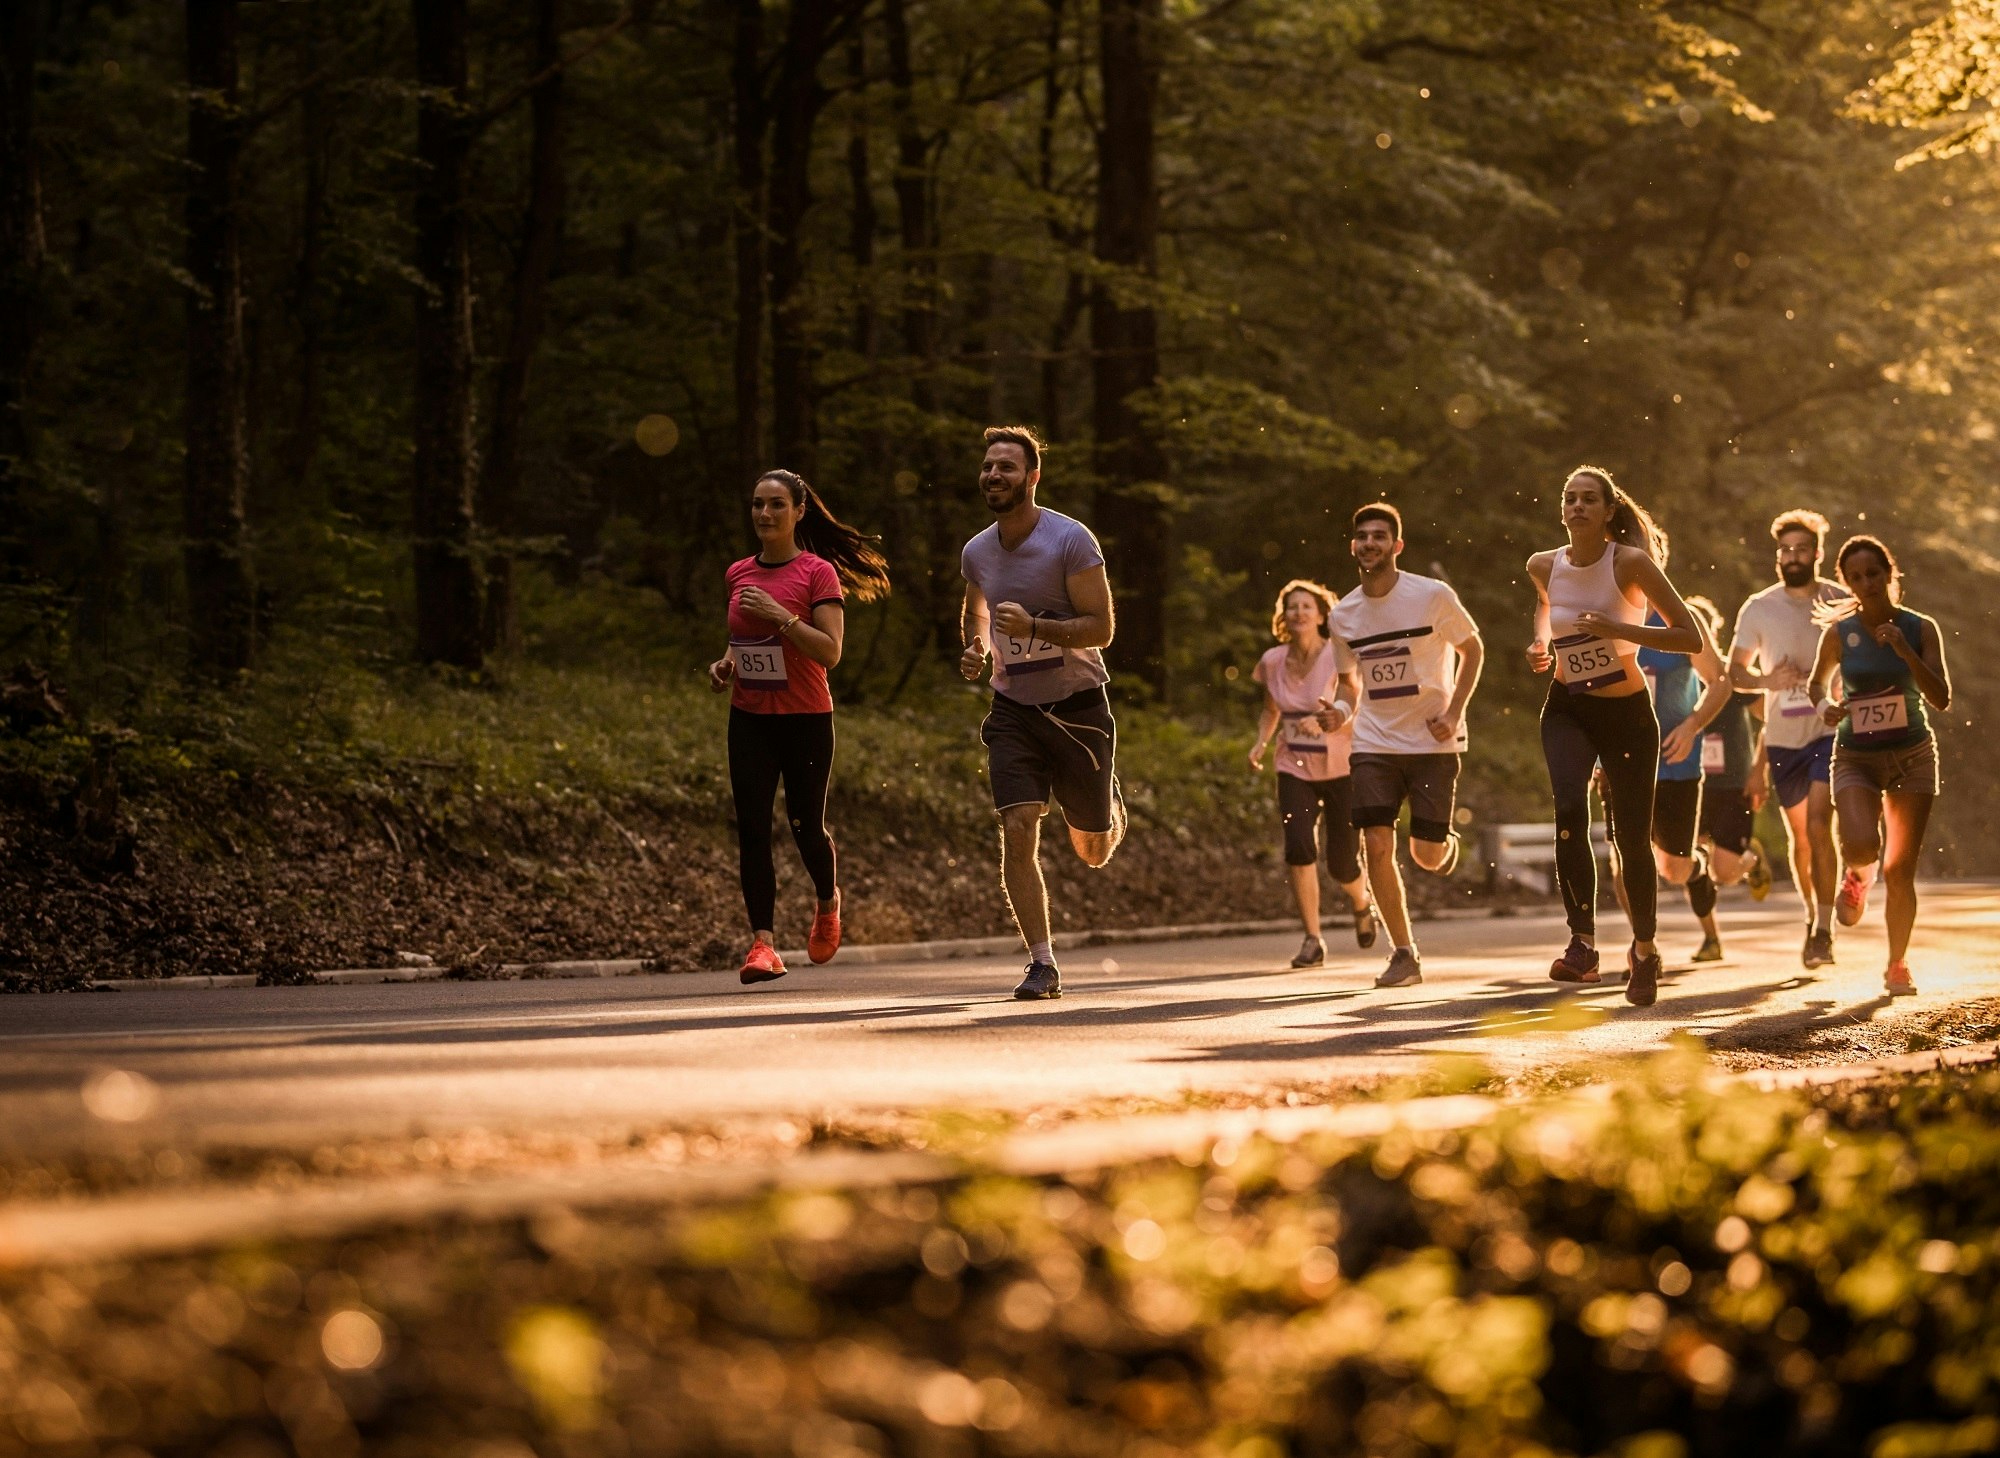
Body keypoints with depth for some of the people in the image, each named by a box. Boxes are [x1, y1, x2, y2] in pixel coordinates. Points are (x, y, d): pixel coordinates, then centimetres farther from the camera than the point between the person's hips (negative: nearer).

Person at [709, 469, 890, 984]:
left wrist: (781, 614, -22)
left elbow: (830, 652, -15)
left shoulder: (818, 573, -7)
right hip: (749, 719, 4)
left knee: (806, 826, 3)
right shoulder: (738, 574, 9)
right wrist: (727, 663, 4)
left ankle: (828, 902, 35)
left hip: (806, 719, -4)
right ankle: (763, 943, -10)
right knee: (752, 827, -8)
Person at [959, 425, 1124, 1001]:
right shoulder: (975, 553, 1)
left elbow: (1101, 628, -17)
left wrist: (1033, 626, -31)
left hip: (1077, 706, -3)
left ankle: (1110, 810, 48)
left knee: (1092, 850, 9)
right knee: (1017, 831, -16)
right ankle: (1042, 964, -10)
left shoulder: (1071, 540, -15)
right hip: (1013, 709, 3)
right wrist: (975, 649, 1)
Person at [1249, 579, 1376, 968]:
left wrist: (1325, 721, -31)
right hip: (1295, 768, 3)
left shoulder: (1338, 657, -11)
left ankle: (1361, 902, 38)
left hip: (1341, 769, -2)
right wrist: (1261, 742, -1)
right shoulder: (1273, 661, 1)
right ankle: (1312, 940, -8)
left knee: (1343, 865, 1)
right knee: (1299, 846, -18)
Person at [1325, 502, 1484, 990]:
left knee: (1427, 855, -2)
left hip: (1433, 743, -3)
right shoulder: (1343, 615, 3)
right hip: (1374, 743, 3)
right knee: (1377, 845, -11)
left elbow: (1472, 650, 3)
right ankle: (1403, 954, 2)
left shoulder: (1433, 596, -9)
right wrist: (1342, 710, -4)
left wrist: (1453, 713, -9)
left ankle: (1445, 841, 38)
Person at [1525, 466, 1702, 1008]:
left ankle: (1645, 950, 30)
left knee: (1632, 839, 4)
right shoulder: (1543, 566, -3)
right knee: (1569, 810, -26)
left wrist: (1622, 630, -26)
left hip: (1627, 714, -2)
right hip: (1567, 710, 2)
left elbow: (1692, 638, -16)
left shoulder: (1632, 563, -16)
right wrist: (1540, 645, 4)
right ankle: (1582, 945, -23)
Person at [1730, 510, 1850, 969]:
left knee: (1818, 823, -18)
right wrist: (1767, 680, -14)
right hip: (1783, 738, 2)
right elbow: (1735, 671, 5)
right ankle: (1813, 916, 33)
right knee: (1799, 837, 11)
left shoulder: (1842, 603, -2)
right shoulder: (1758, 609, 0)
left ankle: (1823, 930, -16)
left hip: (1831, 730, -2)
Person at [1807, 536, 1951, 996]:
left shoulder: (1921, 629, -5)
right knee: (1861, 845, -25)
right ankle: (1858, 877, 13)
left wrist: (1906, 654, -23)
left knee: (1900, 871, 0)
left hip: (1912, 756, 0)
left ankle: (1897, 966, 19)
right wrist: (1825, 705, -8)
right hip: (1856, 757, 0)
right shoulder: (1839, 634, -3)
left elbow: (1941, 699, -11)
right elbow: (1816, 682, 14)